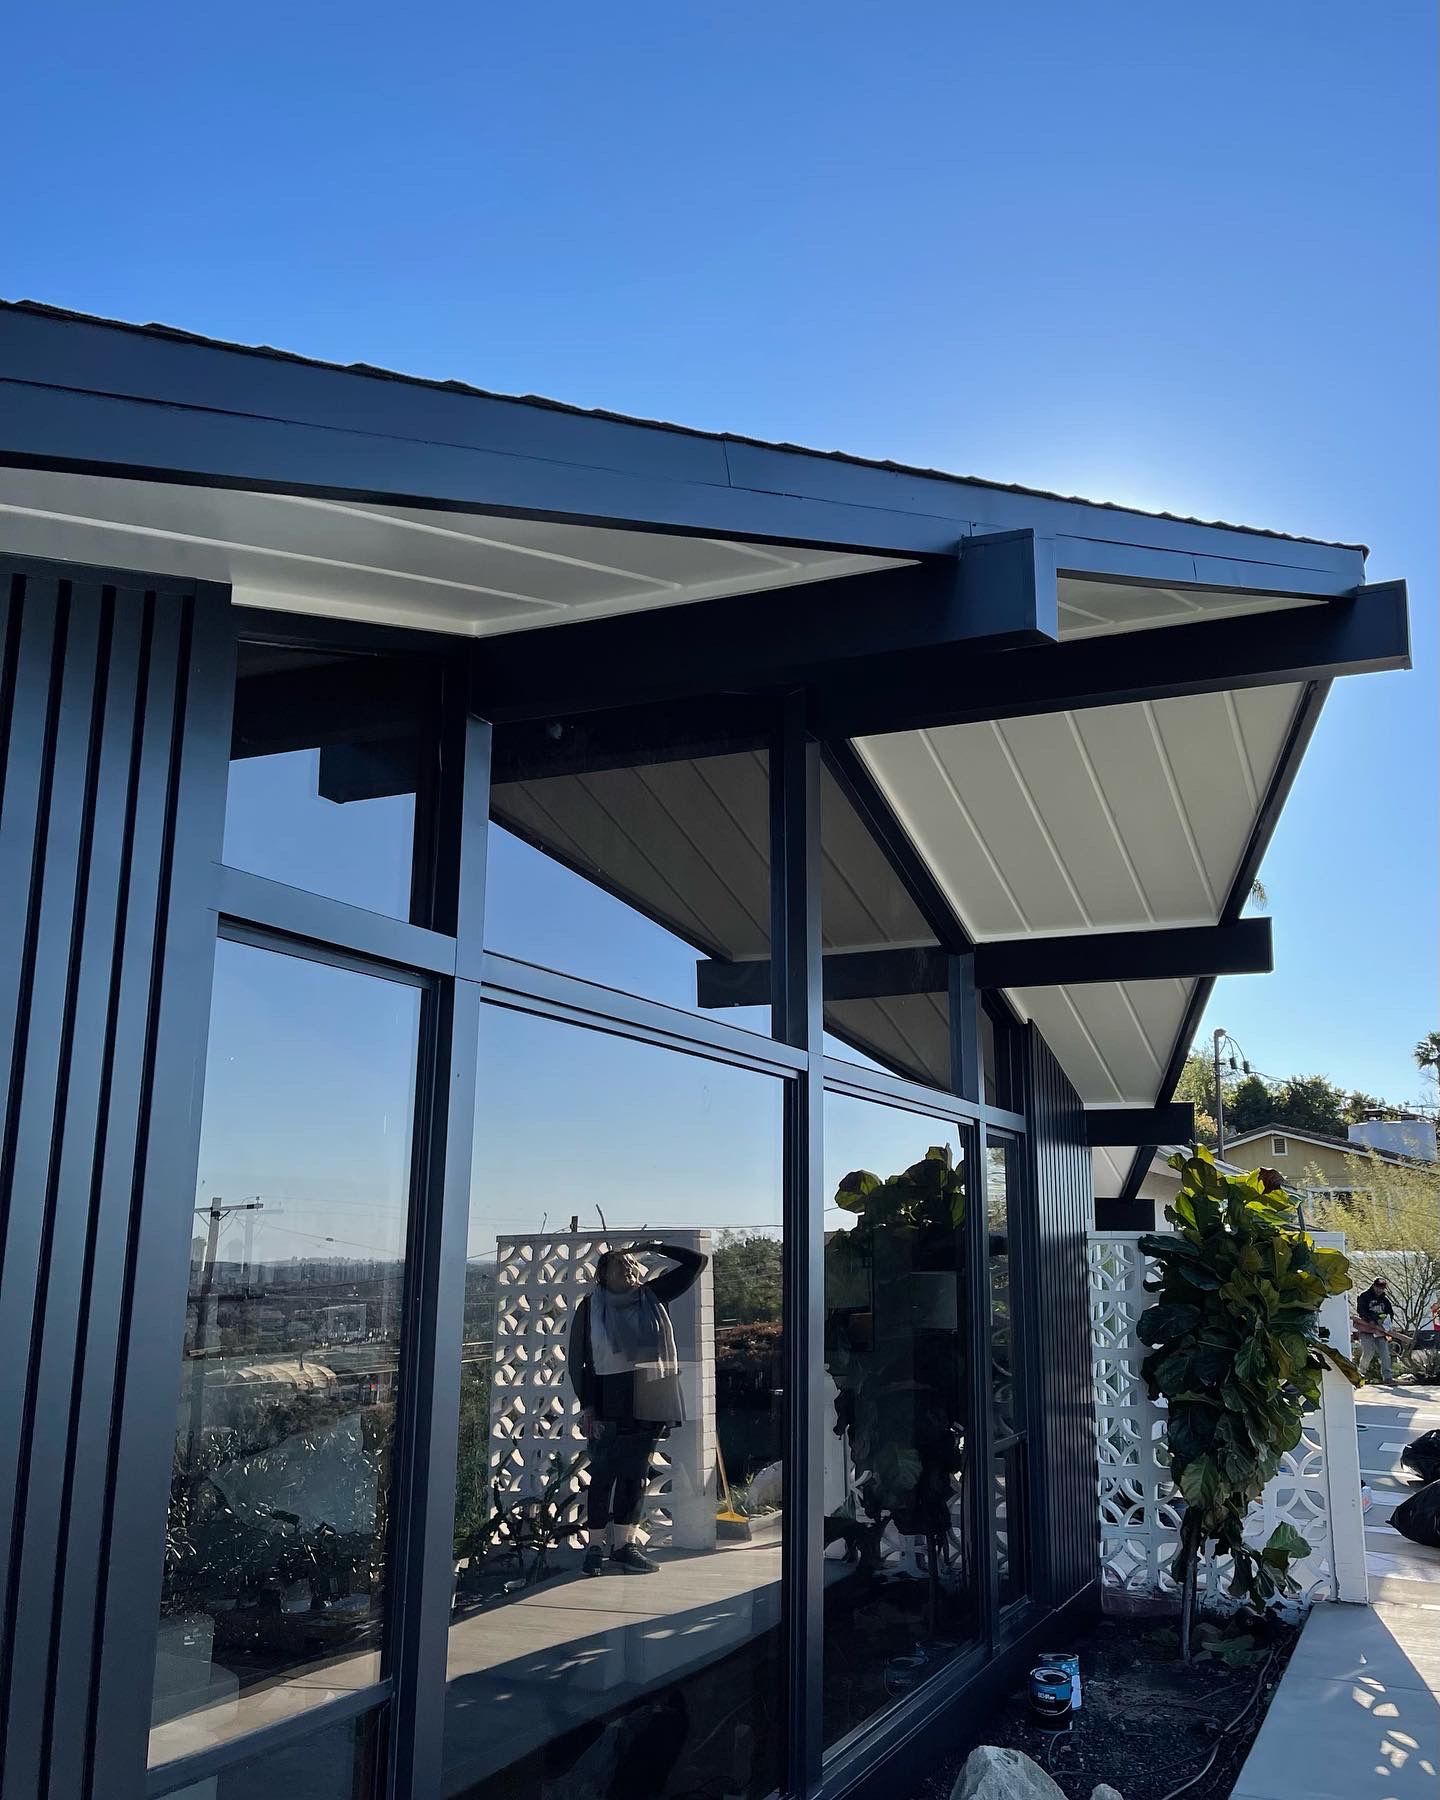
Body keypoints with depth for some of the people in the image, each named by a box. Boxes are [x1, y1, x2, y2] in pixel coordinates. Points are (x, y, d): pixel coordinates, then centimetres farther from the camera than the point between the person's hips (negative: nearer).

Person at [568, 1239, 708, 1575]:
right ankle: (595, 1548, 11)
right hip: (609, 1405, -3)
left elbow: (696, 1261, 10)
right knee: (603, 1474, 0)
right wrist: (586, 1405, -6)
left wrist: (653, 1248, 10)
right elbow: (577, 1359, 2)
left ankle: (625, 1545, 19)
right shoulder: (591, 1306, 2)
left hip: (650, 1404, 3)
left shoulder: (653, 1296, 8)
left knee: (635, 1474, 9)